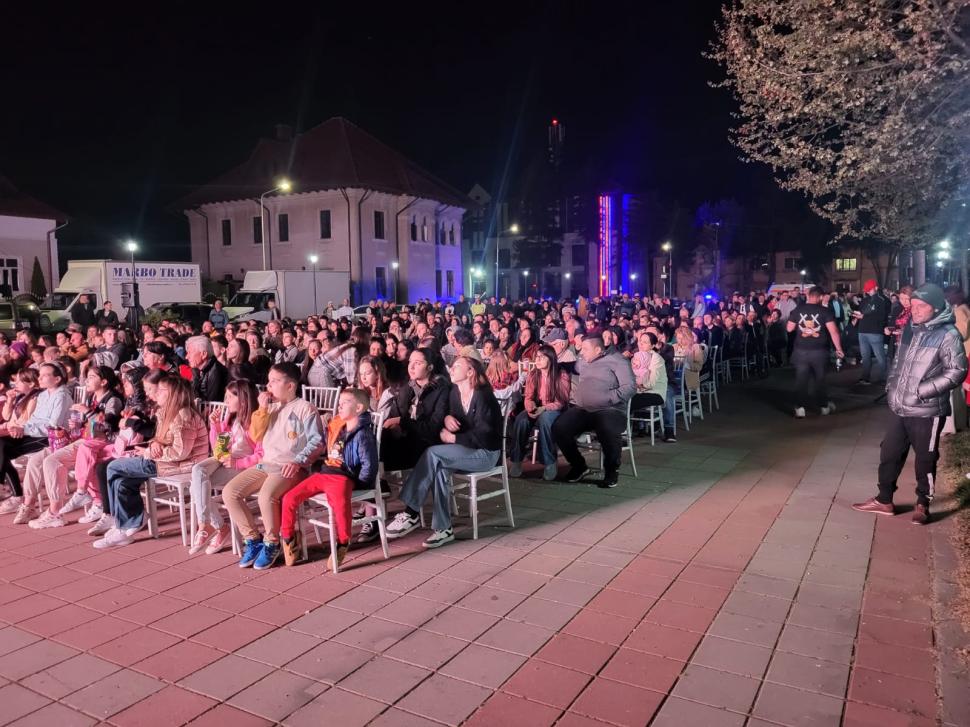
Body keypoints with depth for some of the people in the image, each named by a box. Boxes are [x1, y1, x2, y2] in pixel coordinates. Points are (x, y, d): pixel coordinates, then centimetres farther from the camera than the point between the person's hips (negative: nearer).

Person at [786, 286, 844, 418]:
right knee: (820, 379, 14)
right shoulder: (825, 311, -7)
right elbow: (833, 331, -13)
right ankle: (824, 406, 25)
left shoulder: (798, 309, -2)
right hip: (819, 351, 0)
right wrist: (839, 349, -7)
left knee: (801, 380, 5)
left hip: (801, 351, 1)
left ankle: (800, 408, 2)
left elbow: (789, 328, 5)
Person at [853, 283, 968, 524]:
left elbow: (957, 371, -15)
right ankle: (884, 500, 27)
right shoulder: (910, 329, 9)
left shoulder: (948, 335, -12)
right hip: (899, 407, 7)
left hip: (926, 411, -7)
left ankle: (923, 505, 25)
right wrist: (891, 386, 9)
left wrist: (924, 390, -20)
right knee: (889, 453, 14)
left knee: (925, 460, 8)